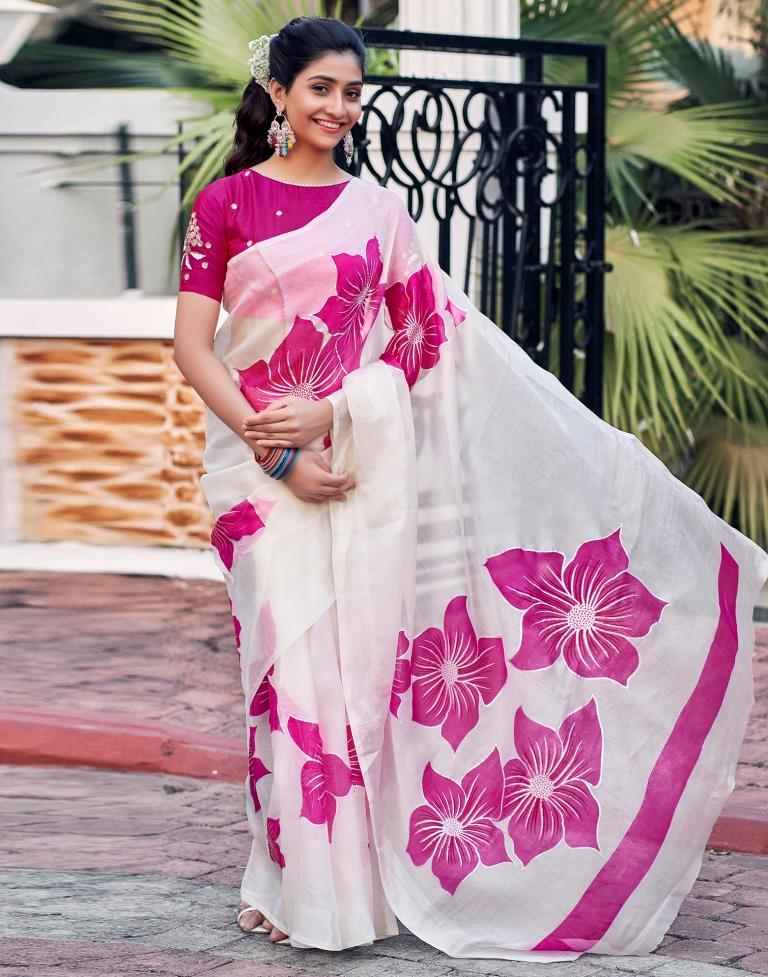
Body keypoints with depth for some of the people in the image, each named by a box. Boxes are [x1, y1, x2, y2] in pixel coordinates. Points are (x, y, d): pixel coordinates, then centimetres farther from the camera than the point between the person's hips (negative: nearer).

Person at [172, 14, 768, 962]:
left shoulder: (377, 211, 11)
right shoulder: (226, 204, 4)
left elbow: (431, 342, 5)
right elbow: (193, 346, -2)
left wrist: (328, 414, -10)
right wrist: (274, 449, -12)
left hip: (363, 457, 2)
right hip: (264, 462, -2)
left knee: (362, 658, 0)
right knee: (293, 661, -7)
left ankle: (357, 874, 9)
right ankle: (300, 885, 1)